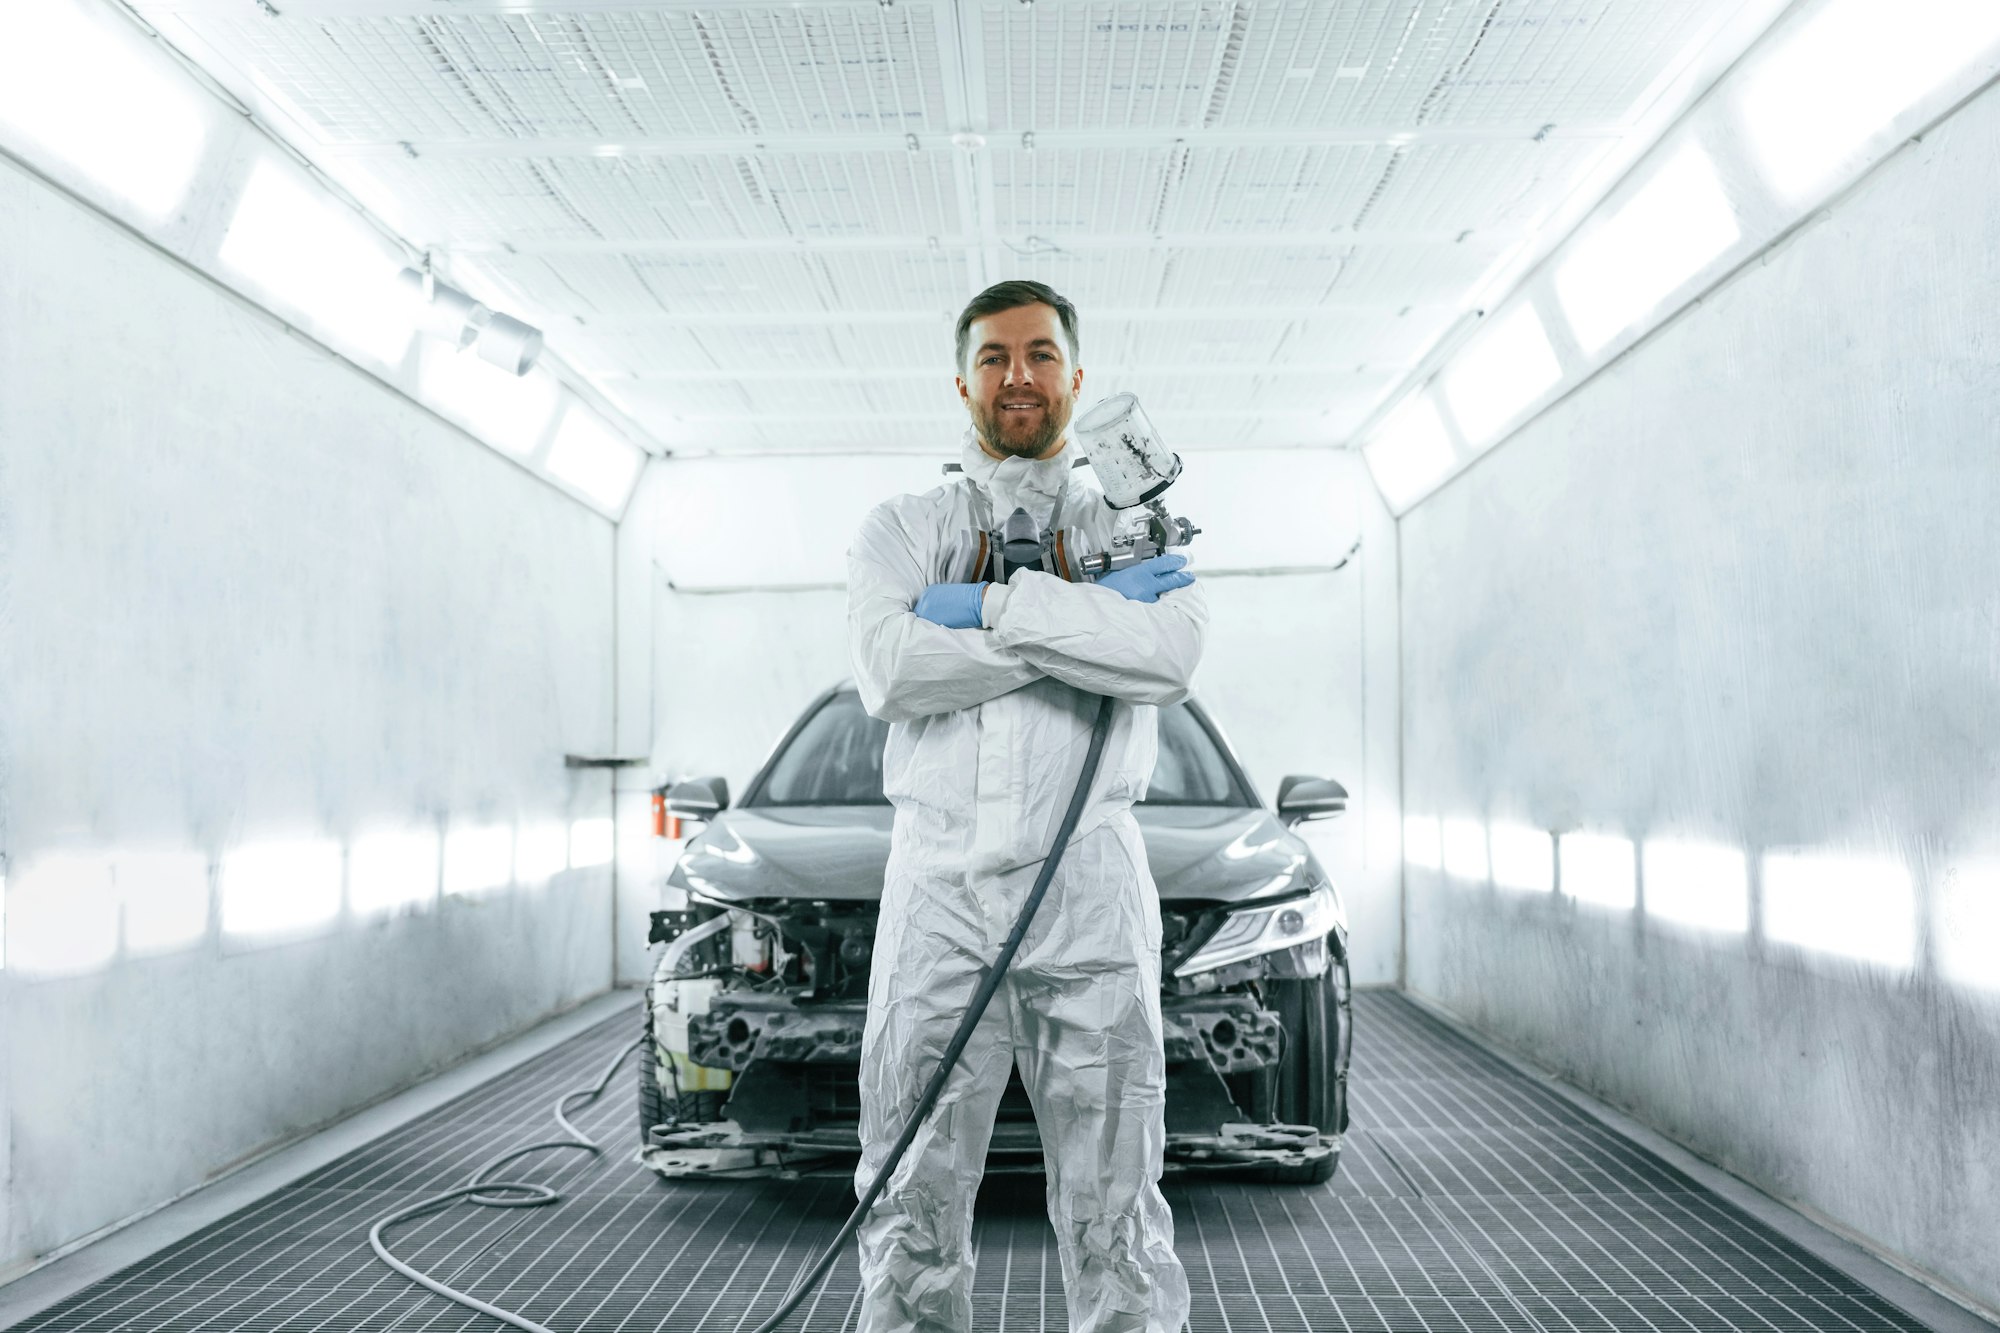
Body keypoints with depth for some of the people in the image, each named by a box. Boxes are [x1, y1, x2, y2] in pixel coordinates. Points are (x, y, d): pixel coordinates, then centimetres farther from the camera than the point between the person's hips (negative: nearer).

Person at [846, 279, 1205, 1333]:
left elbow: (1169, 658, -10)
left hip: (1088, 889, 0)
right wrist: (1090, 619, -9)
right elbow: (889, 670, -9)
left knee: (1114, 1214, 4)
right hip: (937, 886, 1)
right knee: (912, 1210, 6)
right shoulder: (901, 529, 12)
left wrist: (991, 606, -11)